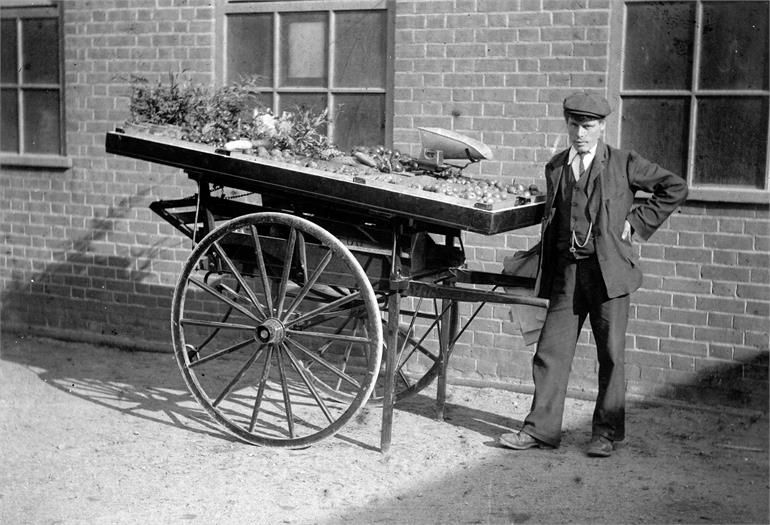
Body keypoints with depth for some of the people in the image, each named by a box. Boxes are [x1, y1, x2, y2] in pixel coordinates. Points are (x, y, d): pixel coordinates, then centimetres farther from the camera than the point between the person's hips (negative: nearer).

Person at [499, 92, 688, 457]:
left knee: (610, 355, 3)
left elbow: (675, 188, 4)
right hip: (566, 270, 4)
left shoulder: (623, 164, 1)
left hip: (607, 269, -3)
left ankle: (606, 433, 14)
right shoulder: (555, 167, 13)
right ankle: (541, 429, 11)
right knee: (551, 350, 3)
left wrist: (638, 221, -2)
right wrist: (541, 255, 16)